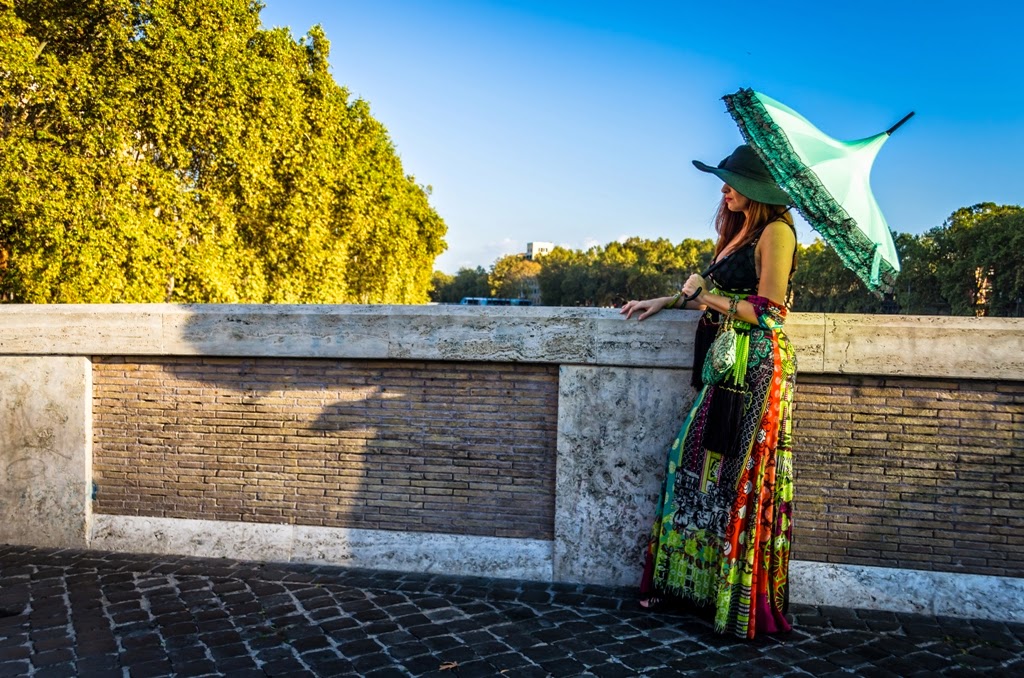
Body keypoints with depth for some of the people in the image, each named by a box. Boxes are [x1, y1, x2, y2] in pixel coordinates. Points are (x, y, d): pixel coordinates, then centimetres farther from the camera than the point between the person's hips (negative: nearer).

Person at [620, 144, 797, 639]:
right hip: (727, 364, 9)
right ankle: (683, 579, 21)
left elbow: (768, 311, -15)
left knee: (741, 476, -4)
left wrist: (706, 297, -10)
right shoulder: (740, 232, 19)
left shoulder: (775, 231, -7)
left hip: (757, 366, -9)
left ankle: (743, 602, 8)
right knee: (695, 460, 9)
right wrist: (669, 301, 19)